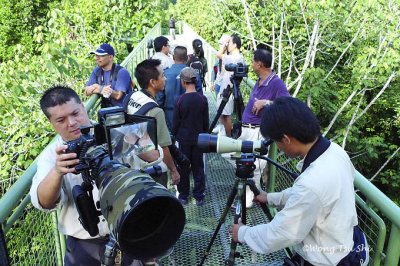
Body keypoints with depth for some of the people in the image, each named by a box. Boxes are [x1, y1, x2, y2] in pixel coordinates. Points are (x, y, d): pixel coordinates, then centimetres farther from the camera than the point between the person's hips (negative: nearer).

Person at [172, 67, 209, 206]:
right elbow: (206, 121, 2)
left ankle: (183, 196, 19)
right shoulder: (202, 99, -5)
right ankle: (199, 197, 14)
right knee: (198, 167, 10)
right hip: (198, 138, 2)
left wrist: (174, 136, 8)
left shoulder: (180, 100, -13)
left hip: (183, 138, -2)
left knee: (183, 168, 10)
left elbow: (176, 122, -6)